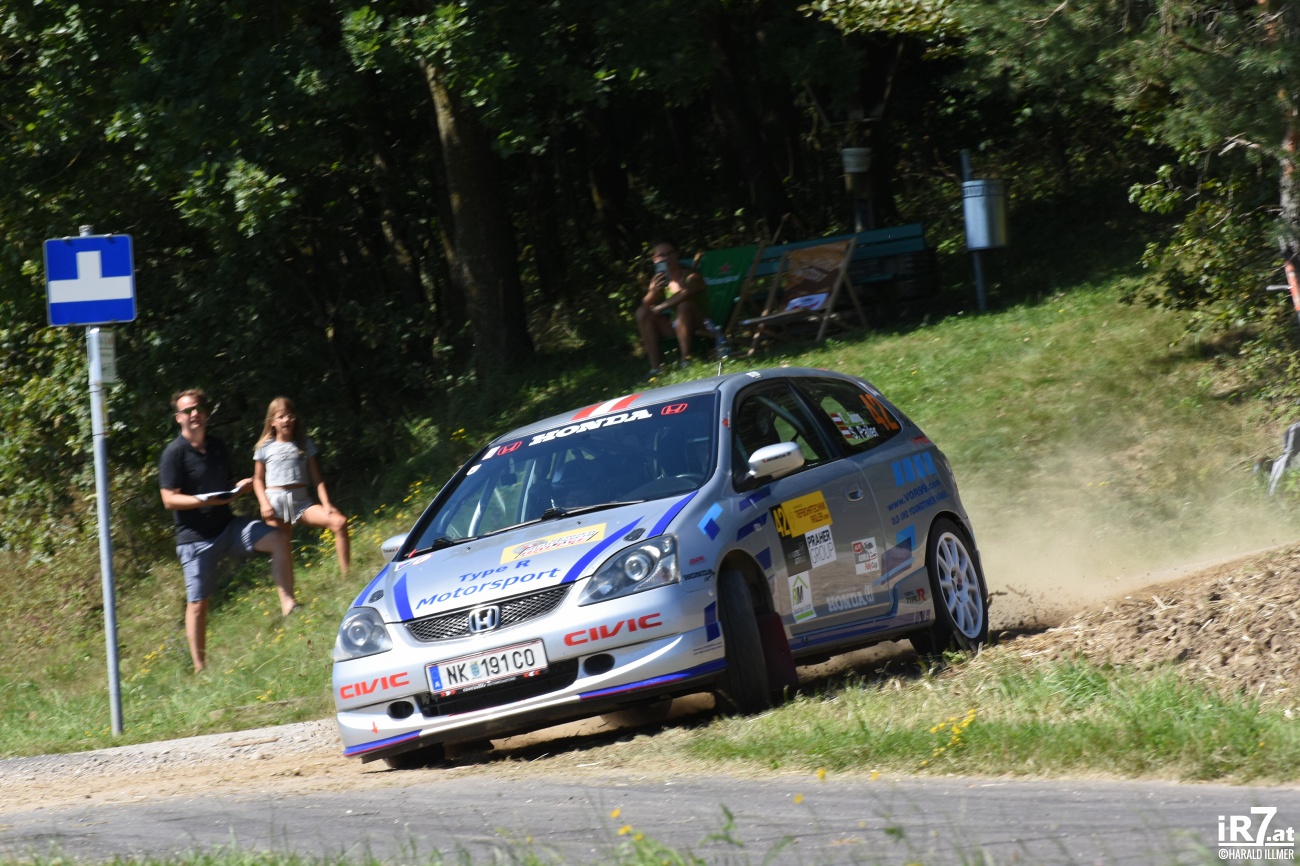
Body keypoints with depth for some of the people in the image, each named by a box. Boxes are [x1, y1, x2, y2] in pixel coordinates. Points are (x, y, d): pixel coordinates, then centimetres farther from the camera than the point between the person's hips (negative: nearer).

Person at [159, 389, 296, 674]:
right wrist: (206, 500, -25)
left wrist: (239, 488, 0)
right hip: (195, 537, -5)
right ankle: (200, 668, 7)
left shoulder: (218, 447, 11)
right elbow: (170, 500, -15)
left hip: (227, 526, 5)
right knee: (197, 603, -1)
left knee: (278, 539, -13)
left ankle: (288, 604, -11)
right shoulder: (174, 454, -9)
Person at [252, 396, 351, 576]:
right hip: (276, 503, -1)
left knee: (339, 522, -17)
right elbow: (258, 479, 9)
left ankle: (346, 578, -15)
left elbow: (316, 477, 6)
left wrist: (326, 504, -5)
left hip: (301, 501, 1)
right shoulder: (265, 448, 6)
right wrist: (264, 503, -7)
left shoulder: (305, 444, 9)